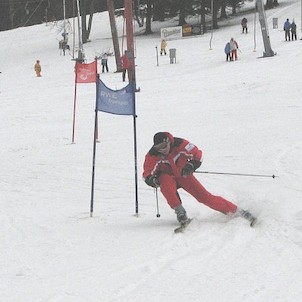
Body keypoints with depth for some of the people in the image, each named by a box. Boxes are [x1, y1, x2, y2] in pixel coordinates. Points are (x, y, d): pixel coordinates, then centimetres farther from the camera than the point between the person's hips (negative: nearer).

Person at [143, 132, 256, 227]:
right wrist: (152, 179, -37)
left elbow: (197, 154, -9)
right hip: (168, 177, 0)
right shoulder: (152, 155, -21)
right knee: (166, 182, -36)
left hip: (184, 176, 0)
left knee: (204, 197, -13)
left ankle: (236, 211, -6)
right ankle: (180, 212, -27)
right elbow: (147, 174, -15)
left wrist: (191, 165, -27)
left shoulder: (180, 144, -22)